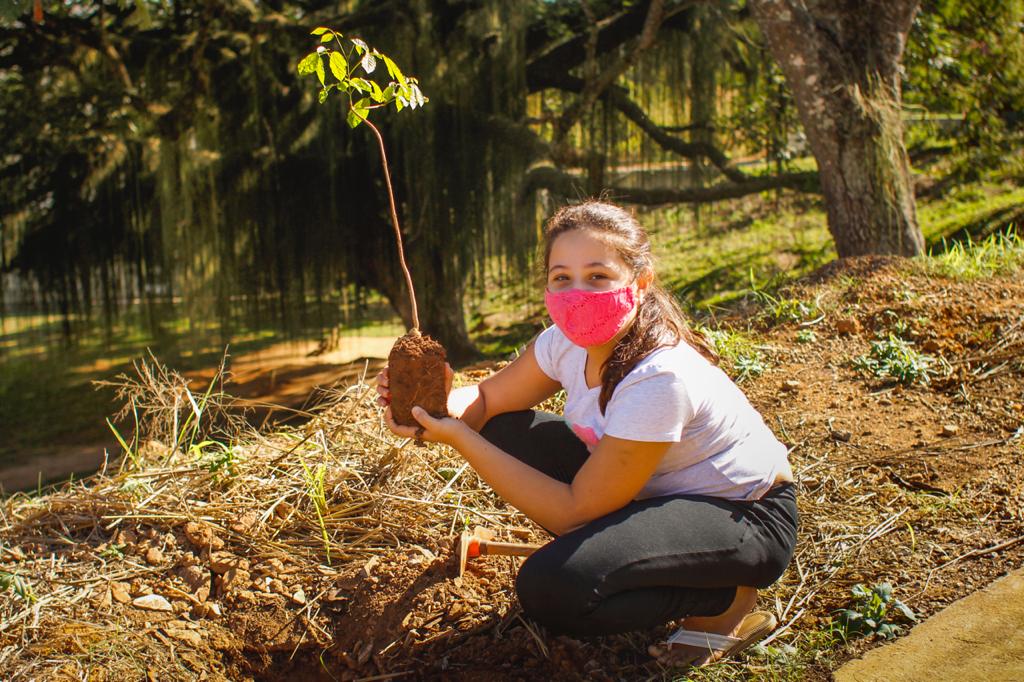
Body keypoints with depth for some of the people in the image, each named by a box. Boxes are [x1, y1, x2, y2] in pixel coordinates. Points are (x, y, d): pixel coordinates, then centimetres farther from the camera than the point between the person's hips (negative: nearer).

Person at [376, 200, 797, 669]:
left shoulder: (659, 378, -33)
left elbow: (574, 509, -26)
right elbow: (488, 399, -1)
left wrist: (459, 438, -28)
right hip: (657, 493, 8)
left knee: (551, 587, -29)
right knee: (505, 432, -4)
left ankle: (727, 601, -4)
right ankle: (637, 552, 8)